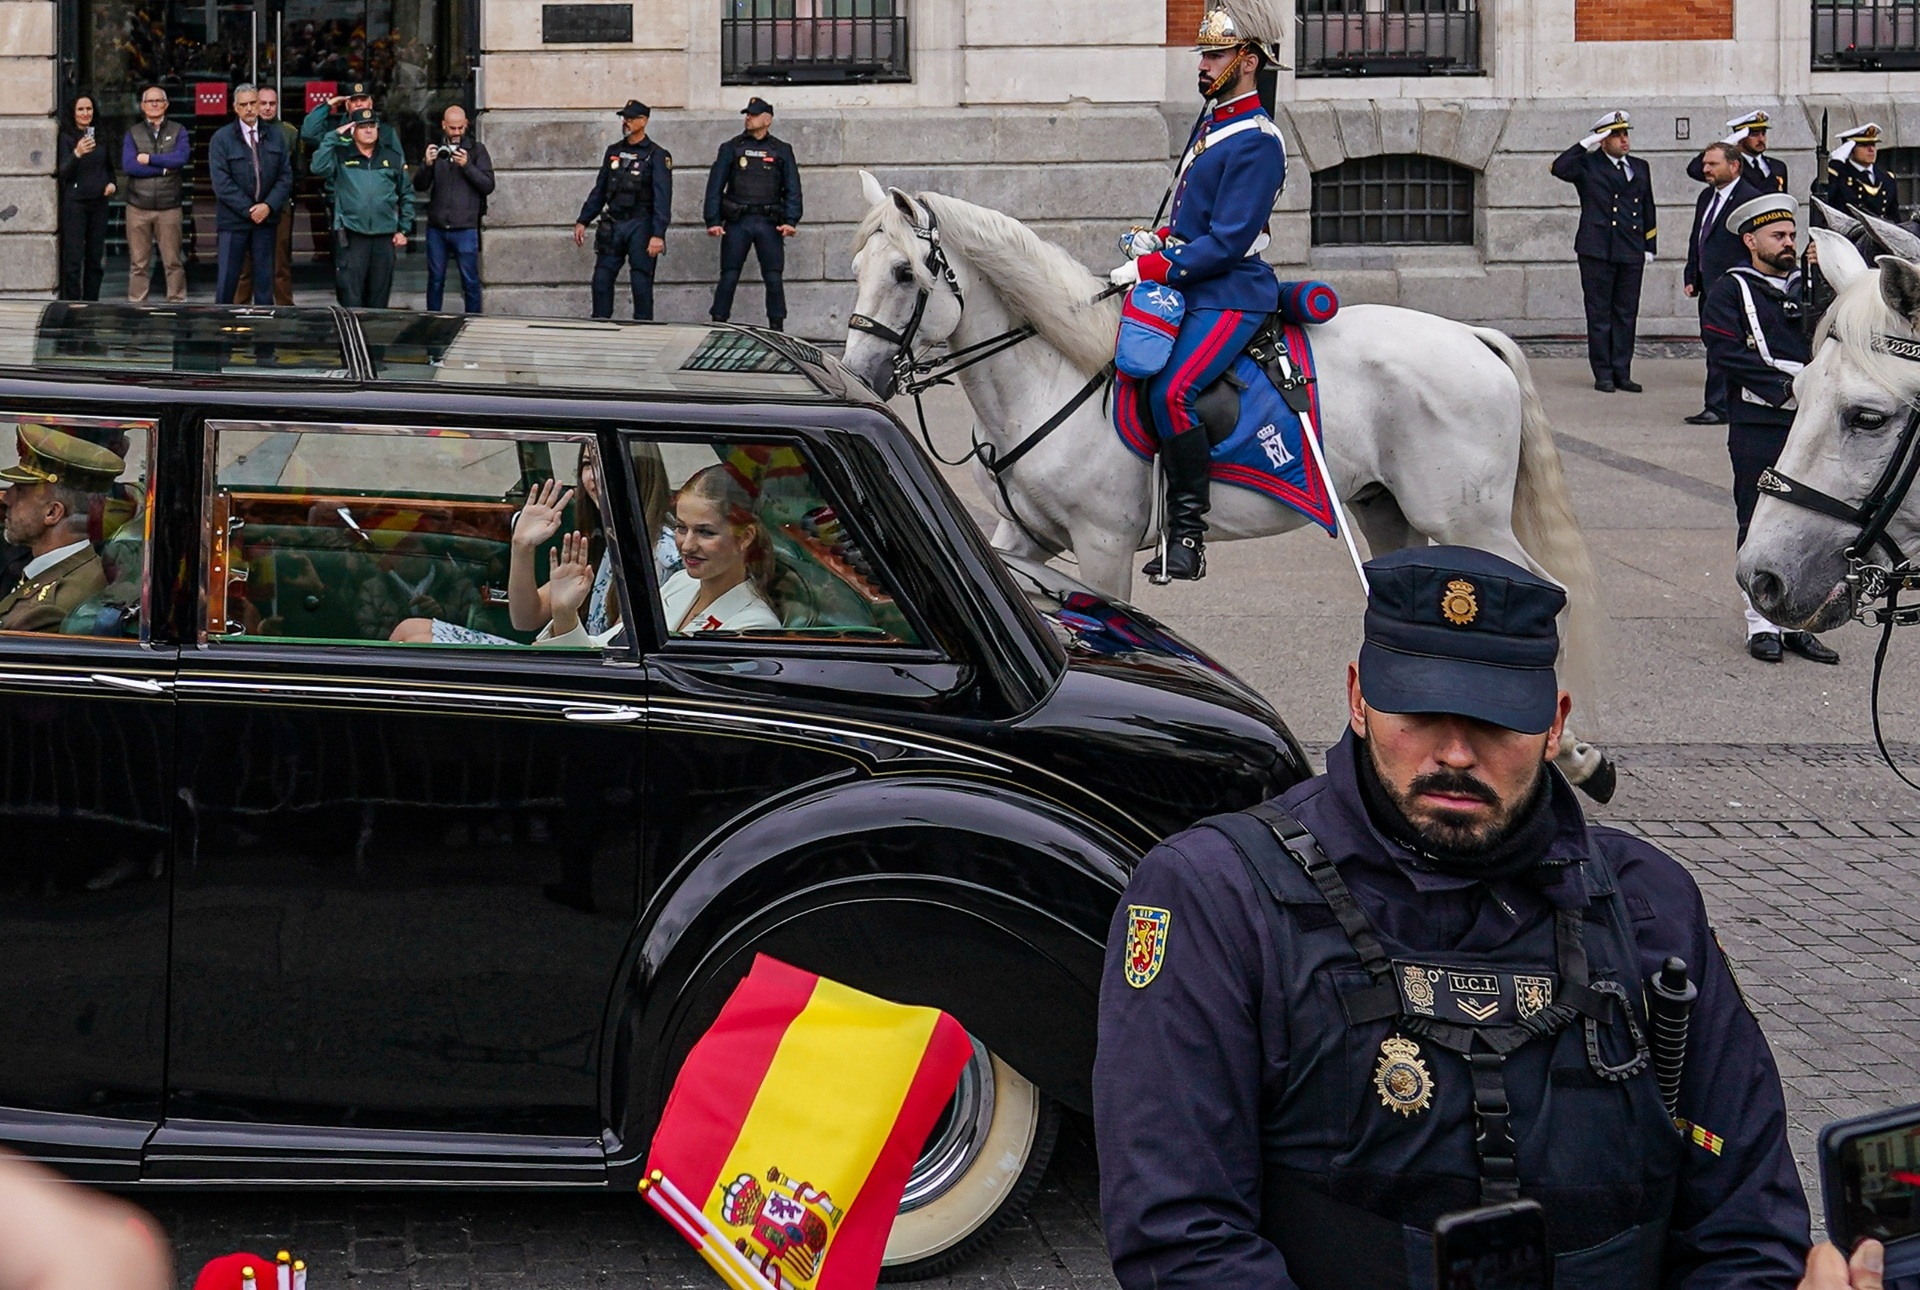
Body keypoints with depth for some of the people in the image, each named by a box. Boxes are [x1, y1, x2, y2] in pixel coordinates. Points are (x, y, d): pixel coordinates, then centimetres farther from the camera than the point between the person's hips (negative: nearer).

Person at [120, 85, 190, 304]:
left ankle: (176, 301, 5)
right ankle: (136, 305, 6)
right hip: (138, 207, 1)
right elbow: (128, 165, -6)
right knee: (139, 263, 2)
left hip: (169, 206, -1)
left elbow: (180, 158, -11)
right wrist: (163, 168, -8)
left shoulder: (178, 131, 8)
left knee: (173, 261, -1)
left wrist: (149, 159, -7)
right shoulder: (133, 134, 10)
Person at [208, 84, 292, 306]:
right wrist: (248, 210, -13)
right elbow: (221, 182, -9)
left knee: (265, 279, 6)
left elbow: (285, 177, 5)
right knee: (227, 279, -2)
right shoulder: (221, 138, -2)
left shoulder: (275, 137, 8)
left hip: (266, 218, 3)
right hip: (234, 219, -3)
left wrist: (269, 206, -10)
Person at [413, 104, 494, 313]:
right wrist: (427, 164, -13)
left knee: (470, 281, 0)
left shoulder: (476, 150, 4)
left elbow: (488, 185, -5)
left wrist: (467, 166, -18)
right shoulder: (436, 149, 11)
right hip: (437, 227, 3)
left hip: (465, 228, -2)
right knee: (435, 280, 8)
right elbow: (419, 186, 6)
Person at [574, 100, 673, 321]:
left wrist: (658, 234, -21)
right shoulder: (613, 152, 12)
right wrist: (582, 221, 13)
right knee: (601, 279, 4)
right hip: (612, 225, 5)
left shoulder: (656, 156, -5)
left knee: (641, 282, -3)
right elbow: (599, 190, 18)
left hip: (640, 226, -5)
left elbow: (662, 197, -12)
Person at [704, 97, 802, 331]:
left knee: (774, 278, -3)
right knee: (728, 277, -3)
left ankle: (777, 329, 4)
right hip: (737, 222, 0)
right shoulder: (731, 148, 10)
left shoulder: (782, 151, 11)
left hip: (769, 223, 0)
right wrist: (713, 221, -5)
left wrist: (790, 221, -7)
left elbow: (792, 188, 7)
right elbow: (715, 186, 6)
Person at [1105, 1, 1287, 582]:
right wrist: (1158, 239, 11)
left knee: (1171, 392, -27)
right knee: (1128, 386, -2)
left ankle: (1189, 535, -20)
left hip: (1231, 293, -10)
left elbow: (1228, 240, -17)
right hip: (1186, 285, 10)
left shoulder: (1255, 141, -12)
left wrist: (1156, 268, -19)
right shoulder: (1211, 124, 19)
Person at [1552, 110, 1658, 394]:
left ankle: (1622, 373, 12)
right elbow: (1559, 168, -19)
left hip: (1631, 254, 4)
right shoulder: (1588, 166, 1)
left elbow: (1648, 211, 19)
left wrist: (1649, 247, 14)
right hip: (1597, 253, -4)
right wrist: (1586, 145, -17)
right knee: (1599, 314, 1)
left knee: (1627, 314, 6)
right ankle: (1603, 374, 6)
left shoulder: (1639, 169, 15)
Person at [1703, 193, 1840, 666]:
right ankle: (1762, 624, 7)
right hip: (1757, 427, -5)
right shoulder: (1730, 290, 0)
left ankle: (1798, 622, 13)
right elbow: (1726, 354, -11)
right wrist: (1784, 387, -16)